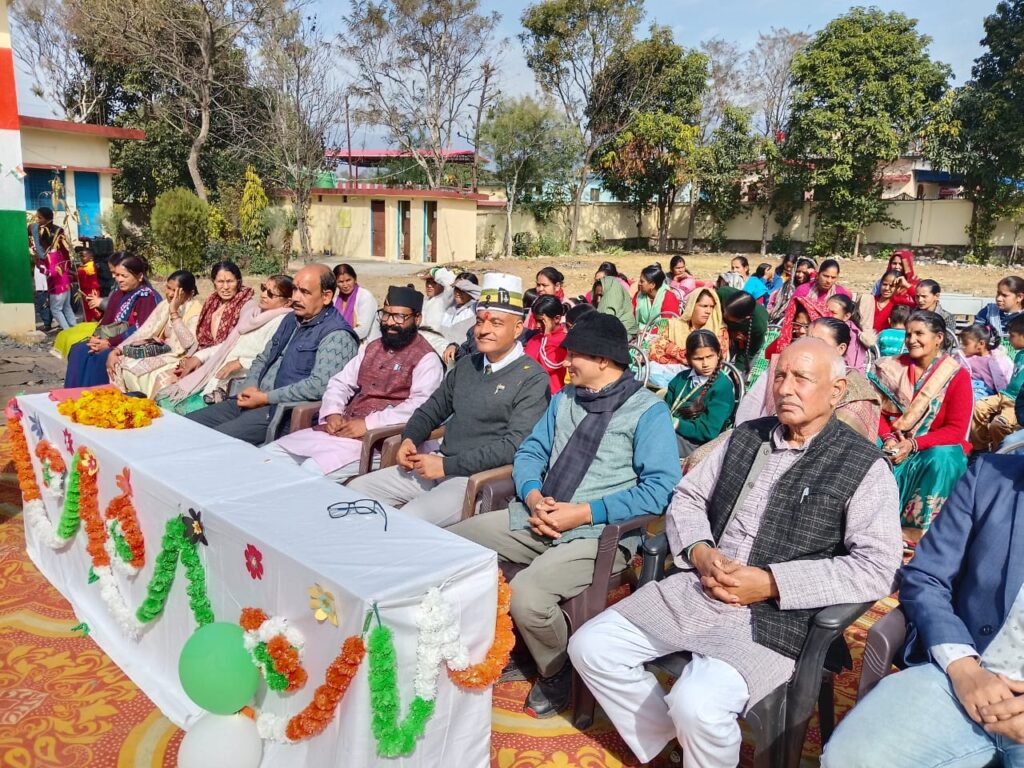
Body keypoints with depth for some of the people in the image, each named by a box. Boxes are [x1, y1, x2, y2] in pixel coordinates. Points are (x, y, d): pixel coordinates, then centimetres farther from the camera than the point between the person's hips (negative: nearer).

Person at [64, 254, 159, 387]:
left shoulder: (148, 297, -11)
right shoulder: (117, 295, 15)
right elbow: (106, 321, 13)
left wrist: (109, 343, -21)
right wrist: (95, 337, -9)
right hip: (112, 340, 8)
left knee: (100, 356, -31)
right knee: (78, 350, -14)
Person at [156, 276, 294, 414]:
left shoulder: (282, 323, -10)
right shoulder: (253, 311, 16)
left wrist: (241, 363, -24)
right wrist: (200, 356, 12)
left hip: (238, 383, -8)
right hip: (215, 374, 8)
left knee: (188, 409, -19)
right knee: (165, 398, 0)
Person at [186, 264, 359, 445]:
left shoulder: (337, 335, -12)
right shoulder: (291, 320, 17)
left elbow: (319, 385, -23)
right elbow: (262, 359, 24)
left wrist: (265, 398, -17)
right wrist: (250, 387, 1)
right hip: (251, 401, 9)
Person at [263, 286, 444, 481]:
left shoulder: (426, 358, -6)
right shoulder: (371, 348, 19)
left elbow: (420, 406, -19)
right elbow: (340, 383, 19)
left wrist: (368, 423, -22)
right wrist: (333, 413, -2)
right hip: (341, 428, 8)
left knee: (309, 473, -27)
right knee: (267, 456, 0)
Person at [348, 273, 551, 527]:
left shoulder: (533, 378, -8)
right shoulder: (466, 365, 14)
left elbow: (514, 445, -18)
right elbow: (433, 408, 23)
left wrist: (447, 465, -18)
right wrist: (409, 439, 1)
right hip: (438, 465, 7)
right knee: (356, 490, 1)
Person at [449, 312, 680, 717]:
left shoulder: (648, 411, -6)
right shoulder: (564, 399, 16)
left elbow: (661, 487, -15)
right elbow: (530, 452, 14)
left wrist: (584, 513, -18)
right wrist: (533, 496, -9)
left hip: (600, 532, -7)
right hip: (540, 518, 7)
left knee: (525, 594, -31)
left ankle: (557, 675, 2)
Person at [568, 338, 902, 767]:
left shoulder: (864, 466, -4)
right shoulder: (746, 437, 13)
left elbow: (876, 568, -12)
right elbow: (687, 498, 16)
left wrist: (772, 583, -18)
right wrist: (699, 551, -5)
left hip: (774, 616, -5)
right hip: (698, 589, 6)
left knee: (696, 705, -29)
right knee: (591, 647, -5)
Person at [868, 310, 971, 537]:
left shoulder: (957, 376, -6)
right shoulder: (892, 368, 1)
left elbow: (956, 429, -10)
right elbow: (878, 411, 2)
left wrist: (912, 445, -21)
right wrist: (888, 439, -17)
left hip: (936, 448, -2)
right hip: (894, 444, 2)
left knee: (942, 459, -34)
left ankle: (916, 531, -26)